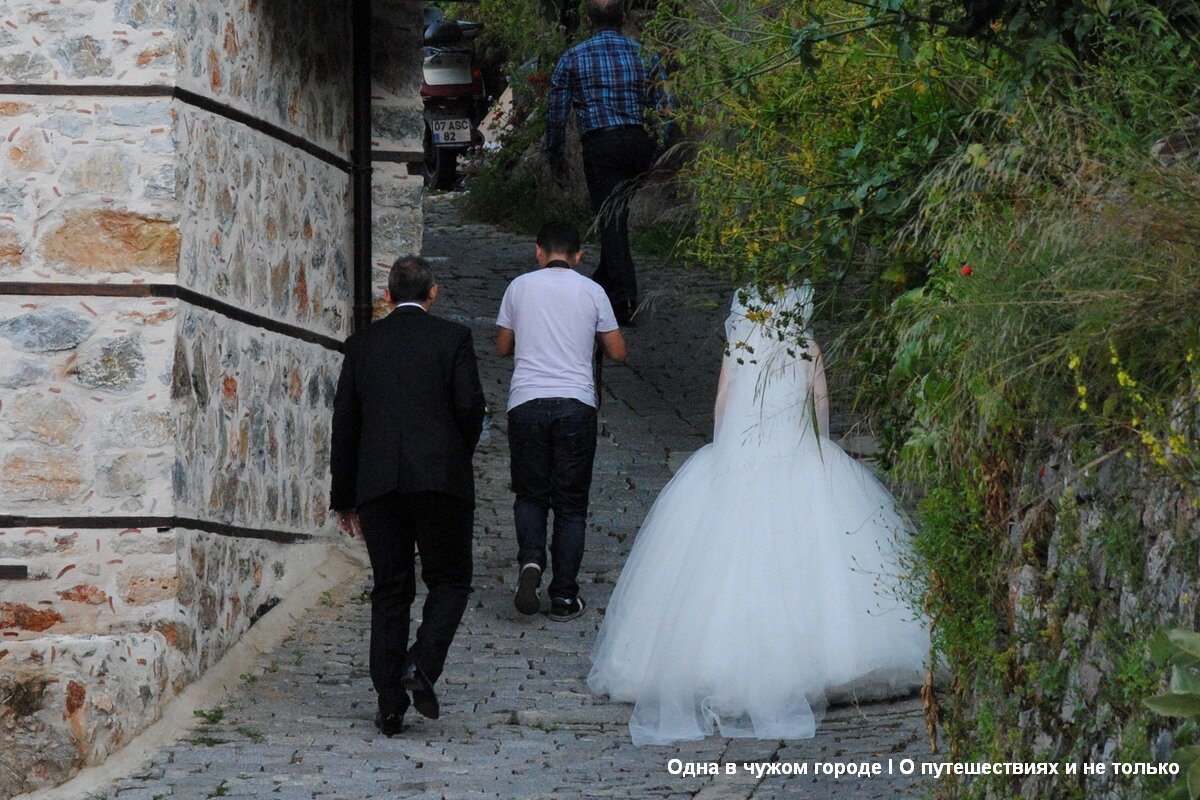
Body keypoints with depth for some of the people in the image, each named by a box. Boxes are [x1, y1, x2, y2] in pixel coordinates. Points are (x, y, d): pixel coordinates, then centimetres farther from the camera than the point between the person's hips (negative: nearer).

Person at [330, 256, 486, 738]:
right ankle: (422, 664, -16)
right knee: (449, 583, 8)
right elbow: (470, 405, -6)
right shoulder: (453, 338, 2)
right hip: (441, 478, -3)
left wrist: (343, 496, 16)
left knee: (390, 591, 8)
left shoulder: (362, 343, 10)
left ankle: (389, 705, 4)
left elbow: (344, 421, 10)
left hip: (377, 482, 3)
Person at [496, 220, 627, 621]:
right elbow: (617, 352, 9)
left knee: (530, 493, 14)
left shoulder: (520, 287, 6)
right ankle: (564, 595, 4)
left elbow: (503, 347, 15)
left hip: (527, 402, 0)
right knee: (571, 502, 7)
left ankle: (530, 558, -14)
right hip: (576, 403, 0)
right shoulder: (591, 291, 4)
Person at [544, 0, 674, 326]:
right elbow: (664, 106, 5)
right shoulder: (644, 54, 8)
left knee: (611, 223, -3)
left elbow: (556, 112, 6)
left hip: (600, 145, -3)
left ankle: (624, 301, -10)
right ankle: (604, 283, 32)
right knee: (617, 216, 20)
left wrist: (556, 158, 16)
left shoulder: (573, 58, 4)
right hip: (640, 143, 3)